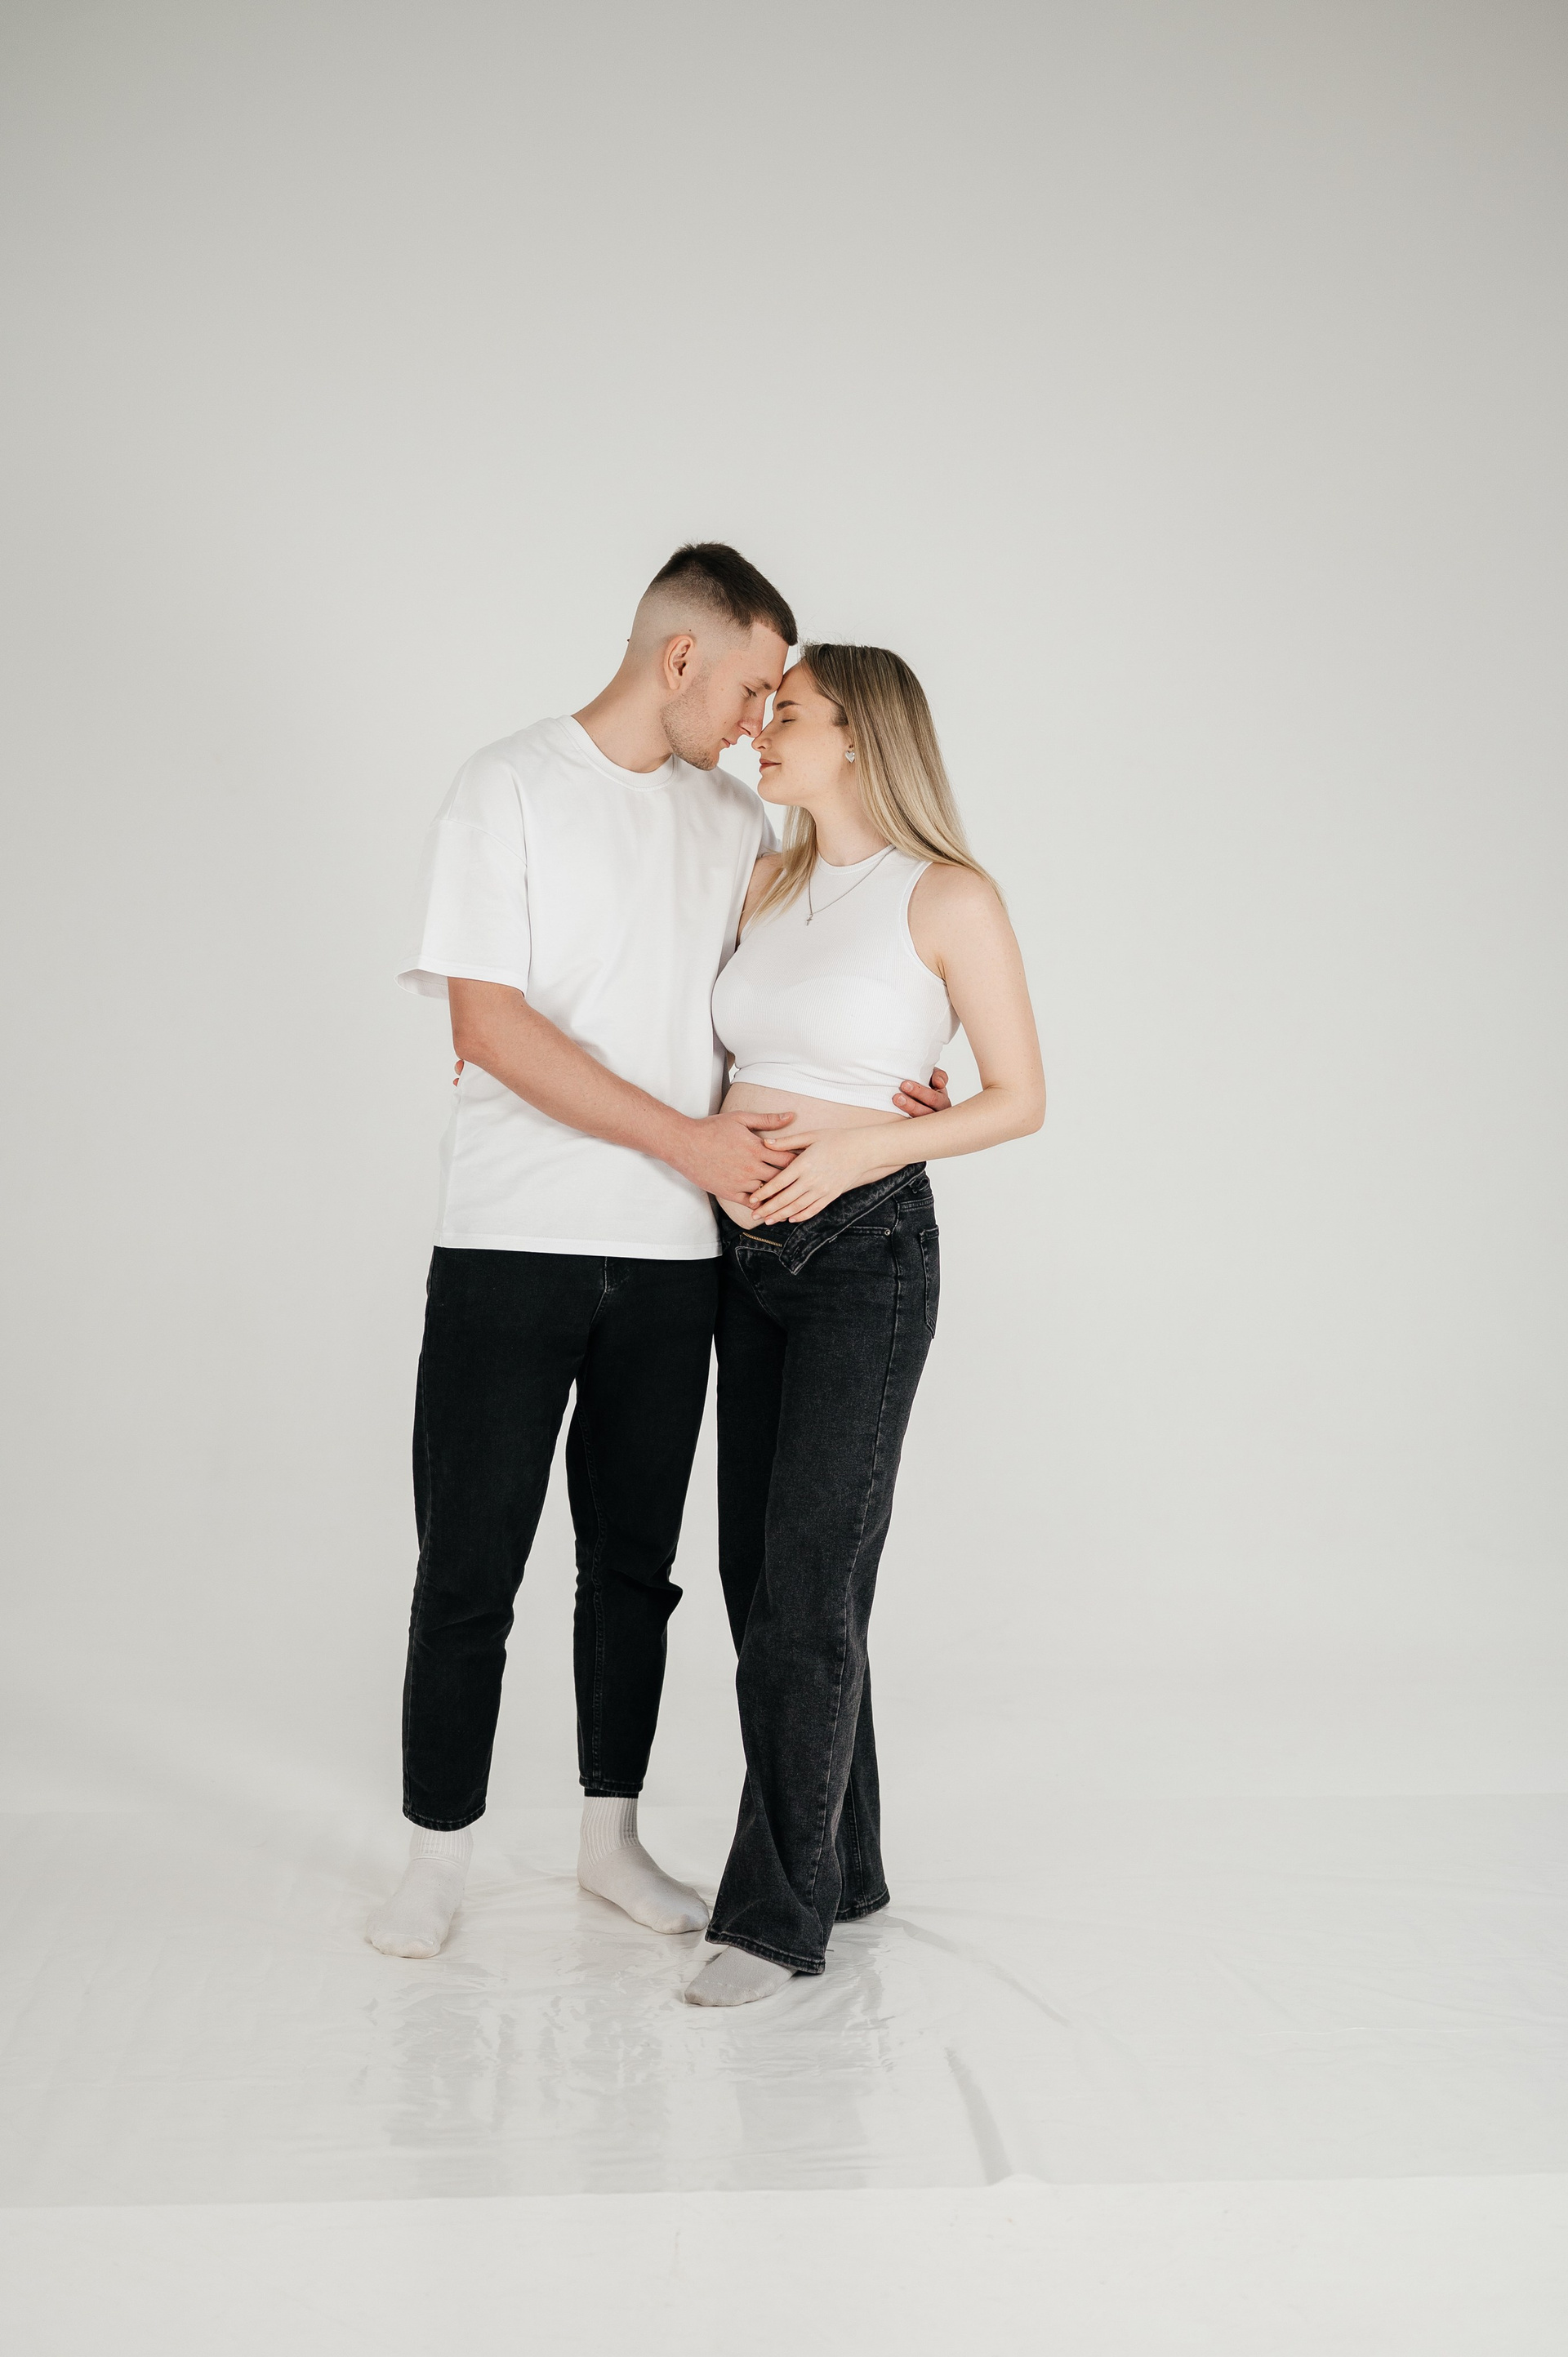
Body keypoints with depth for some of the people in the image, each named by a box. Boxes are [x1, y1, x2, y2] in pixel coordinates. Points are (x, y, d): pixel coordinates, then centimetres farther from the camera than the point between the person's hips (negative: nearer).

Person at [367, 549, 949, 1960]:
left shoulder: (736, 819, 12)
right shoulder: (511, 788, -3)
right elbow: (490, 1024, -11)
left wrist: (878, 1096, 0)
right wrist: (688, 1140, -14)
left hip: (672, 1256, 5)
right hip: (512, 1245, -4)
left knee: (634, 1561, 12)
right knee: (470, 1566, 2)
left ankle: (611, 1836, 26)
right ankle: (439, 1856, 18)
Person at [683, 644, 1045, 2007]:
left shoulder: (951, 897, -7)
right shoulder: (769, 886, 11)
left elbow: (1022, 1100, -4)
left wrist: (863, 1145, -16)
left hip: (870, 1251, -7)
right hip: (752, 1253, 7)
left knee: (806, 1586, -7)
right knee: (761, 1572, 9)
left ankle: (779, 1910, 4)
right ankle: (841, 1868, 24)